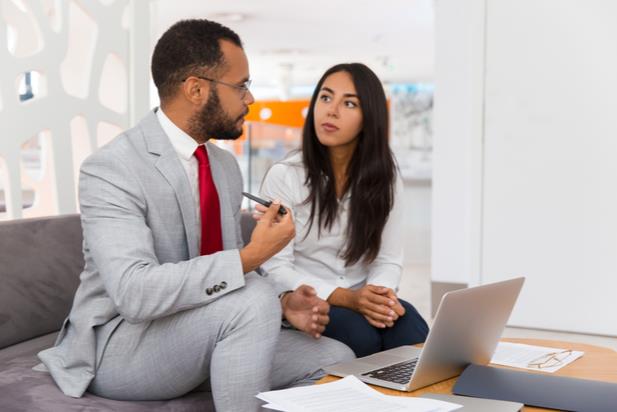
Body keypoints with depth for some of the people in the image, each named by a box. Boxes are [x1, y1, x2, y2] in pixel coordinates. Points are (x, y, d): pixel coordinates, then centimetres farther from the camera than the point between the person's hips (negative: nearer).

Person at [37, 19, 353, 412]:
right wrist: (252, 256, -29)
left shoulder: (226, 166, 6)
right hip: (117, 349, -7)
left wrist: (281, 305, -7)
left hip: (198, 333, 7)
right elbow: (136, 292, -30)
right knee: (252, 299, -30)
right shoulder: (111, 170, -19)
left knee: (335, 359, -6)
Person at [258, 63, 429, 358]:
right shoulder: (284, 176, -8)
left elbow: (389, 259, 1)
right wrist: (345, 298, -24)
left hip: (363, 301, 3)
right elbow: (275, 269, -12)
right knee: (361, 337, -32)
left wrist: (381, 294, -23)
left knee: (414, 338, -27)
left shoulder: (385, 177, 3)